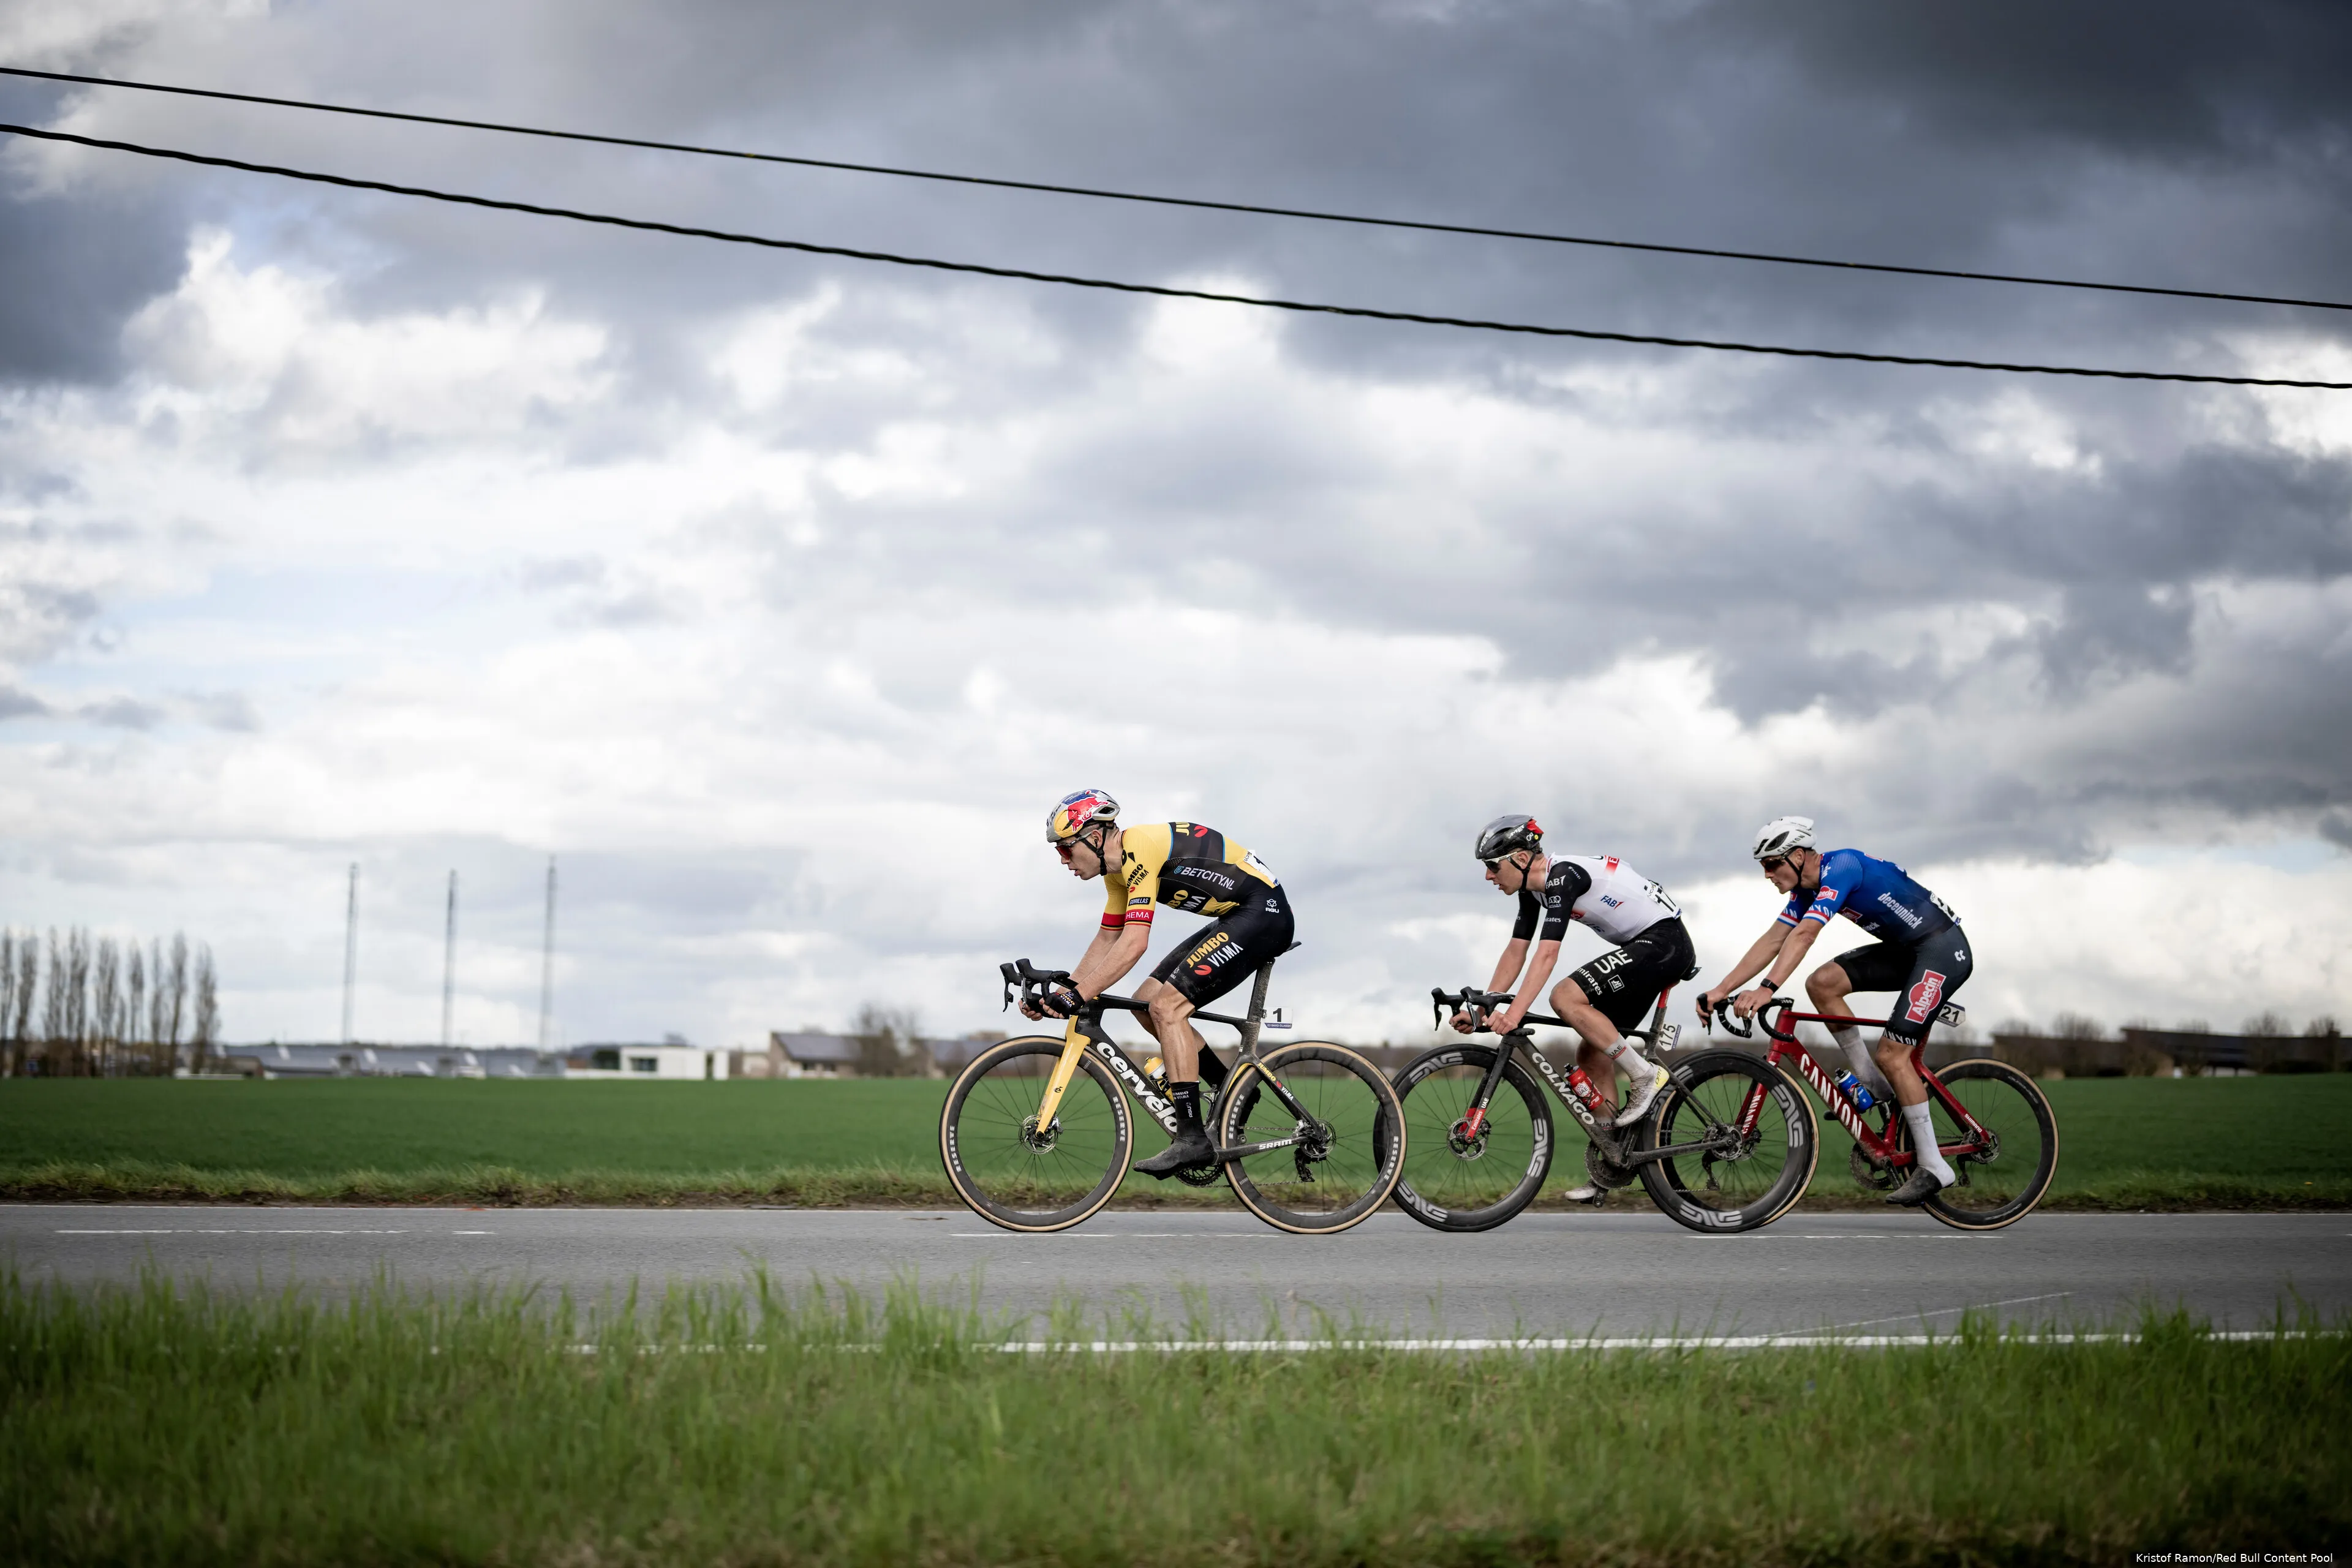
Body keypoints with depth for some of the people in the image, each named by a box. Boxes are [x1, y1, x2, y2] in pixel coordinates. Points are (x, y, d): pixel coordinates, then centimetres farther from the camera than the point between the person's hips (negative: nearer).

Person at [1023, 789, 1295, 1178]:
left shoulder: (1141, 849, -21)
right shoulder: (1119, 868, 10)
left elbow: (1134, 944, -28)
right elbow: (1107, 942, 18)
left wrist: (1078, 996, -27)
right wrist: (1061, 993, 9)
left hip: (1263, 913, -10)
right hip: (1236, 918, 10)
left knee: (1167, 1007, -16)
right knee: (1146, 1002, 7)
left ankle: (1192, 1139, -16)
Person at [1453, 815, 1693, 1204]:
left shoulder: (1563, 876, -22)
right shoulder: (1534, 887, 7)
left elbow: (1547, 955, -31)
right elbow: (1516, 952, 11)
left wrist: (1513, 1015, -37)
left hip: (1664, 941, -10)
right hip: (1643, 948, 10)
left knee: (1566, 996, -24)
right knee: (1591, 1054, 6)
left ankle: (1644, 1075, -14)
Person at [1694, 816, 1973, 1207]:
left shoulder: (1841, 866, -22)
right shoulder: (1808, 888, 6)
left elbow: (1804, 935, -33)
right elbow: (1772, 941, 6)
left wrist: (1766, 989, -41)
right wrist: (1721, 990, 0)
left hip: (1944, 949, -9)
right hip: (1905, 950, 9)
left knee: (1891, 1053, -13)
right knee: (1821, 983, -6)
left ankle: (1935, 1168, -6)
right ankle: (1872, 1080, 7)